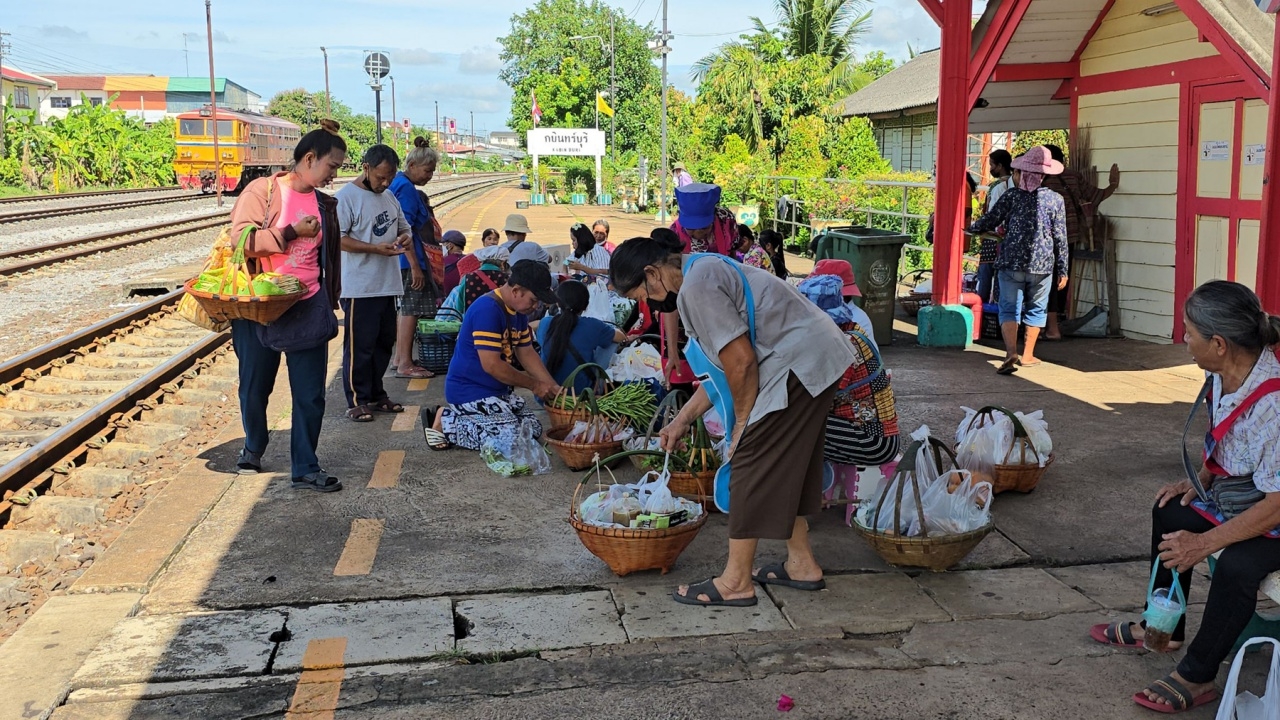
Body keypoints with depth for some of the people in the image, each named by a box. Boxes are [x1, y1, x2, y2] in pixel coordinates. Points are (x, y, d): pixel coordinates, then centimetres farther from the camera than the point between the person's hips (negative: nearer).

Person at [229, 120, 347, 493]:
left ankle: (305, 468, 11)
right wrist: (292, 233, -19)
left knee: (311, 394, 0)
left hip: (308, 308, 4)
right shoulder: (262, 191, -7)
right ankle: (253, 446, 38)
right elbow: (240, 240, -18)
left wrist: (329, 302, 22)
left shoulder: (325, 204, 8)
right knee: (255, 388, 12)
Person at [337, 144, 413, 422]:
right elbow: (337, 239, -16)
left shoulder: (390, 198, 15)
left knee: (384, 344, 14)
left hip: (388, 285, 8)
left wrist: (404, 238, 0)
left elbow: (404, 228, 25)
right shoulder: (346, 197, -9)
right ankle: (357, 401, 7)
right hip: (359, 288, -8)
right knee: (359, 346, -1)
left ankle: (376, 395, 25)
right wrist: (376, 248, -23)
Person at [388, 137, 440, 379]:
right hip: (408, 258, -10)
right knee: (411, 308, -6)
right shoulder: (406, 189, -16)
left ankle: (399, 358, 24)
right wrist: (415, 266, -22)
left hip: (401, 258, 10)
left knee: (407, 308, 16)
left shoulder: (398, 184, 15)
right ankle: (405, 364, -1)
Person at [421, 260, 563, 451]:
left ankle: (459, 417, 11)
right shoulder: (487, 310, -24)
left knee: (534, 428, 3)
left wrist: (553, 387, 0)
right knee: (512, 436, -21)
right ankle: (445, 422, -5)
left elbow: (527, 353, 12)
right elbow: (492, 365, -26)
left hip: (497, 389, 10)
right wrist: (534, 385, -17)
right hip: (469, 390, -10)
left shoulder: (519, 313, 6)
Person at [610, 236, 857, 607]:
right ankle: (802, 563, 29)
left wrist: (743, 423, -6)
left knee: (752, 467, -5)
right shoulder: (706, 271, 17)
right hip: (819, 357, 11)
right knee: (786, 466, 18)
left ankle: (735, 582, 4)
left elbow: (740, 362, -19)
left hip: (799, 365, -11)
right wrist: (683, 420, 21)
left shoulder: (695, 287, -17)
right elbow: (722, 366, 20)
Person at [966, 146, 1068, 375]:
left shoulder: (1012, 196, -3)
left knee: (1009, 310, 1)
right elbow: (1060, 238, 2)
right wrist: (1062, 270, 9)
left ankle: (1011, 353, -18)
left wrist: (971, 229, 24)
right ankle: (1027, 355, 23)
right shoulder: (1055, 199, 1)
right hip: (1042, 265, 1)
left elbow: (989, 221, 2)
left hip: (1011, 263, -1)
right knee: (1035, 310, 16)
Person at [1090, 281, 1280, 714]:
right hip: (1235, 494, 10)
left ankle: (1196, 677, -10)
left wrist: (1205, 543, -28)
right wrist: (1200, 481, 1)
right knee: (1170, 512, 17)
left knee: (1236, 564, -32)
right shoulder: (1222, 375, -10)